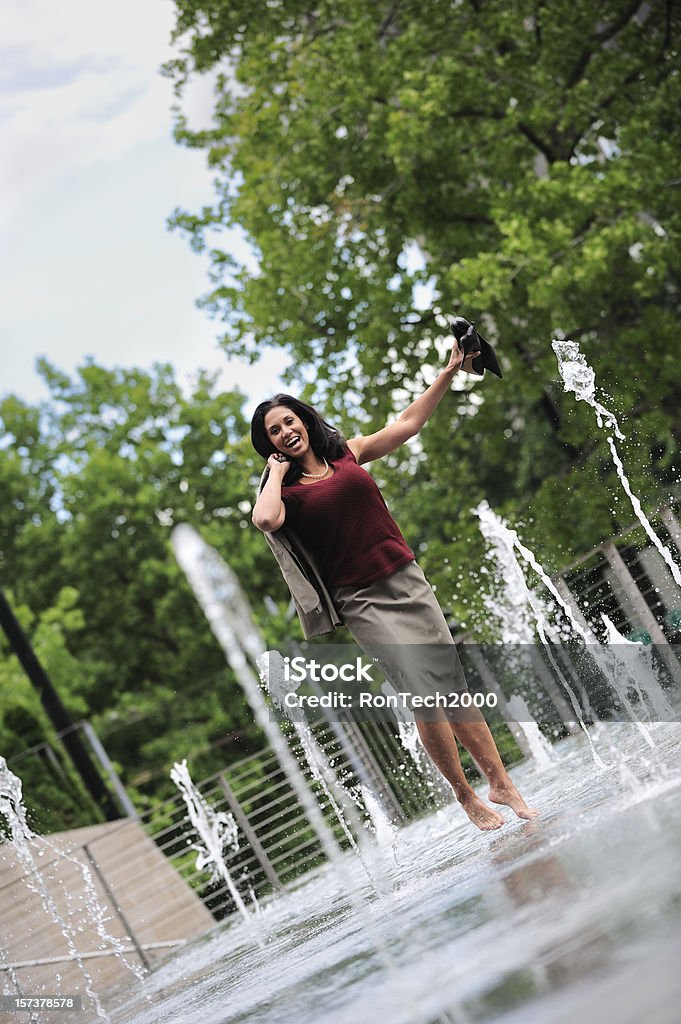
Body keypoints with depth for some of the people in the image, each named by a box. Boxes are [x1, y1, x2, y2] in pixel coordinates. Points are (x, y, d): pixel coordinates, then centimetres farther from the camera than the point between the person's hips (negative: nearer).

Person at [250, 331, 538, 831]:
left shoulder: (347, 453, 10)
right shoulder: (286, 489, -1)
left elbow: (407, 424, 13)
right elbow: (265, 519, -24)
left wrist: (449, 373, 9)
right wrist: (277, 471, -9)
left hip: (406, 579, 3)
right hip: (360, 599, -3)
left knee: (452, 684, 2)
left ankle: (501, 782, 7)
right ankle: (466, 796, -3)